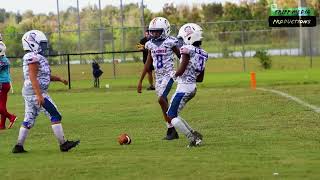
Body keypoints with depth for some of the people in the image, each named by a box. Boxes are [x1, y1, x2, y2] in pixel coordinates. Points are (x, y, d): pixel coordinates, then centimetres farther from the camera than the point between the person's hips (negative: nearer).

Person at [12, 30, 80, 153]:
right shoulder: (34, 58, -16)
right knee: (55, 116, -5)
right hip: (36, 92, -10)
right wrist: (39, 95, -27)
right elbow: (33, 78, -22)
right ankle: (63, 144, -2)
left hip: (28, 93, 10)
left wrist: (59, 79, 19)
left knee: (28, 120, 12)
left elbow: (45, 76, 24)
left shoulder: (33, 58, 15)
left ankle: (18, 146, 12)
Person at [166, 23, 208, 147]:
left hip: (183, 87, -8)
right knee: (172, 114, 18)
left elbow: (181, 70, -20)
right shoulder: (202, 54, 10)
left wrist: (174, 74, 0)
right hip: (193, 87, 8)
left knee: (171, 116, 1)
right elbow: (200, 79, 14)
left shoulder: (187, 49, -15)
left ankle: (192, 138, -4)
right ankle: (194, 134, 14)